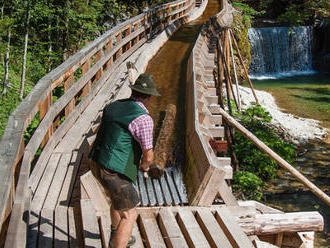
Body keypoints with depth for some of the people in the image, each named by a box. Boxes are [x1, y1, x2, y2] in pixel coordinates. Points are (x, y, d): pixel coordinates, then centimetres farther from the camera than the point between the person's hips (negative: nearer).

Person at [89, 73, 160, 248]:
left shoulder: (113, 106, 7)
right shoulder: (143, 118, -17)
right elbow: (148, 156, -15)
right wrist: (144, 166, 8)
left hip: (100, 164, 9)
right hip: (116, 172, -9)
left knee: (117, 199, 31)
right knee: (129, 215, 0)